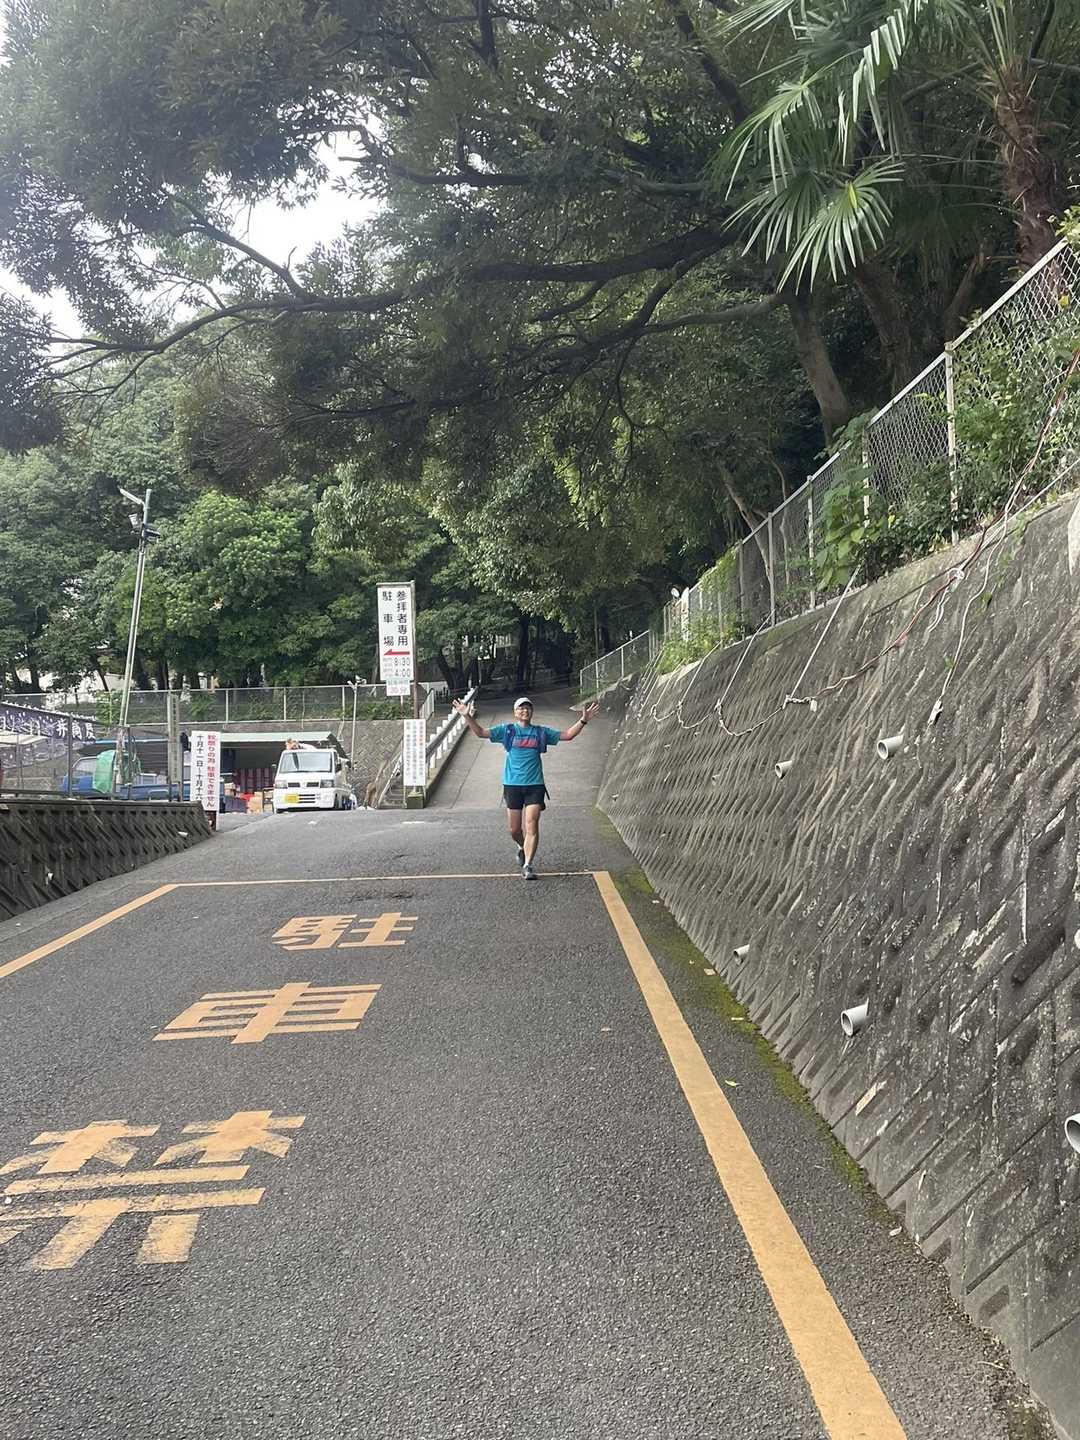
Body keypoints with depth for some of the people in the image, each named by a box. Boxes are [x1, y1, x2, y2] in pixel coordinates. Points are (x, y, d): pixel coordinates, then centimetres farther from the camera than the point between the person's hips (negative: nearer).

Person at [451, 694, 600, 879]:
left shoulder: (541, 732, 9)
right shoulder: (507, 731, 5)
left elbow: (567, 735, 11)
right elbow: (480, 733, 0)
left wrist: (583, 720, 1)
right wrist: (468, 717, -14)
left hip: (535, 785, 0)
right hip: (512, 785, 0)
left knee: (532, 826, -10)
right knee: (514, 829, 7)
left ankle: (528, 866, -7)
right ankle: (522, 848, 39)